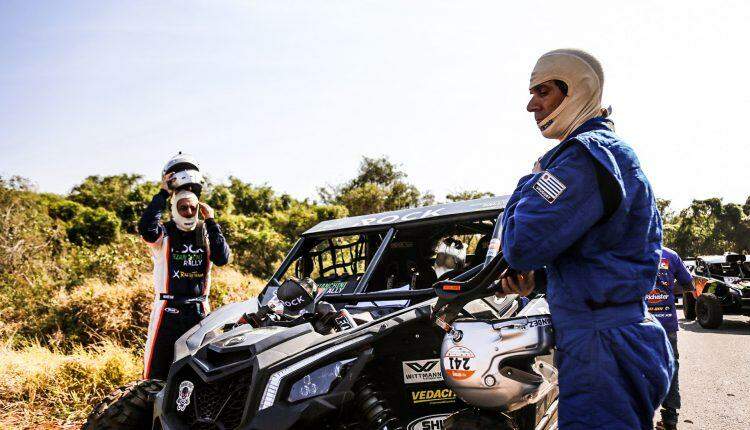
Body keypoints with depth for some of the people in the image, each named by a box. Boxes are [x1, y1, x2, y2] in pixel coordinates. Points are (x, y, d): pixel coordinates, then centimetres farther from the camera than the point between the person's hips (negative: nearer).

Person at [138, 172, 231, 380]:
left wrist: (211, 222, -9)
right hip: (168, 309, -3)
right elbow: (146, 228, -26)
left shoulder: (206, 232, 5)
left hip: (199, 310, 3)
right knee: (158, 367, 0)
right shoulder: (164, 232, -2)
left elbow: (222, 258, -11)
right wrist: (163, 193, -19)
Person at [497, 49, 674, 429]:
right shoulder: (618, 151, 18)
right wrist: (537, 275, 9)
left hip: (603, 352, -11)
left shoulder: (587, 154, -16)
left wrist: (531, 181, -4)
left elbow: (521, 245, -23)